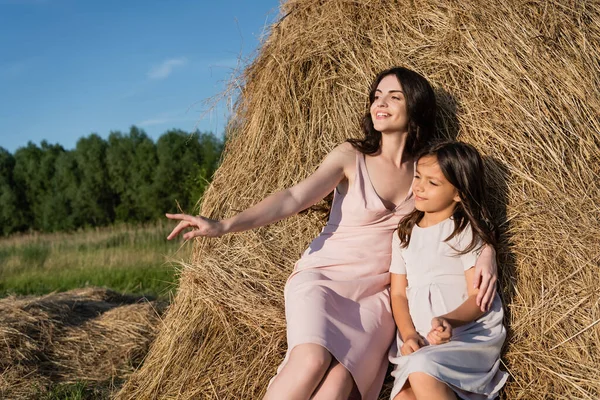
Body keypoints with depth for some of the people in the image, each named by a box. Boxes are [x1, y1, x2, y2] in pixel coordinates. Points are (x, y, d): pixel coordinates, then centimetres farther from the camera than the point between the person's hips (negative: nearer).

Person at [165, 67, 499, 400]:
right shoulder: (351, 156, -2)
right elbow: (294, 198, -14)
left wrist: (486, 251, -15)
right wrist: (225, 225, -27)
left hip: (379, 292, 2)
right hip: (324, 276, -2)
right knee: (311, 360, -32)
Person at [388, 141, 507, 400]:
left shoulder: (468, 231, 2)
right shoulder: (405, 233, 17)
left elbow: (479, 297, -5)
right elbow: (398, 293, 11)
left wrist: (449, 321, -26)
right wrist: (408, 335, -8)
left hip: (470, 334, -4)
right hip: (421, 342, 4)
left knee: (422, 371, -33)